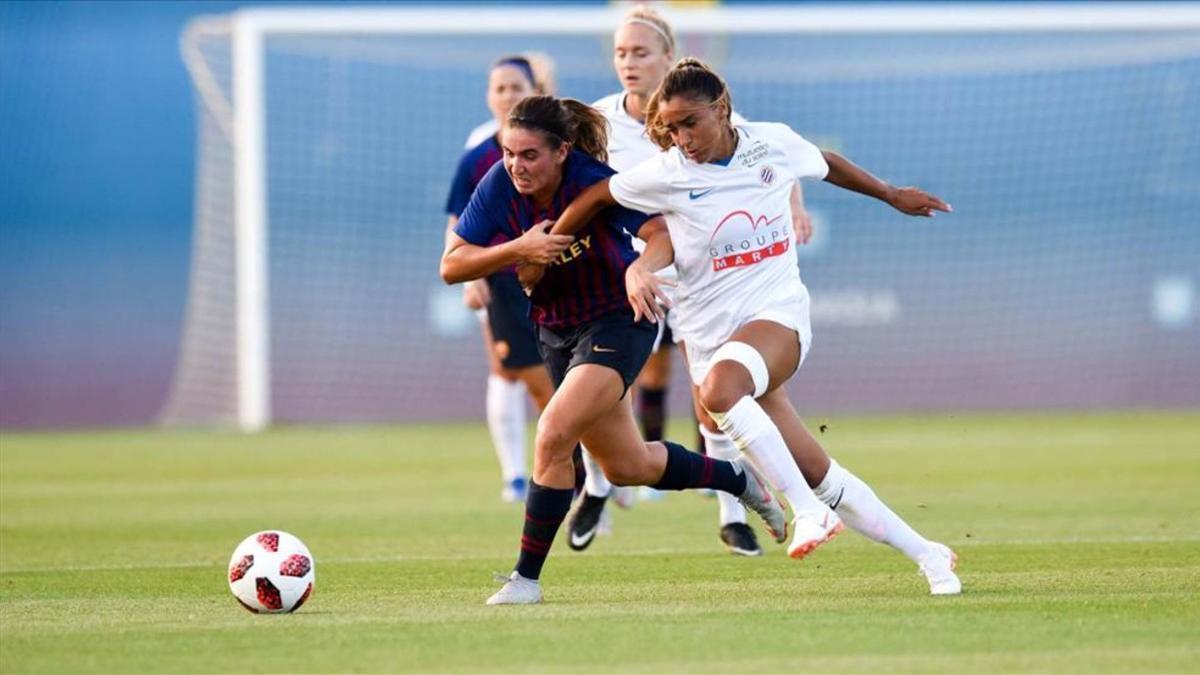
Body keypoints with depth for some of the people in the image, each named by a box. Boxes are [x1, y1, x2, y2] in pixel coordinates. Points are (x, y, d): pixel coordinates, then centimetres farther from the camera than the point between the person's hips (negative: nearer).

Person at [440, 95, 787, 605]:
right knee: (628, 466, 18)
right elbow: (451, 265, -14)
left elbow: (663, 234, -31)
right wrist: (519, 249, -30)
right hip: (557, 331, 6)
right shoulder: (499, 186, -13)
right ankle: (738, 479, 42)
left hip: (618, 323, -6)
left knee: (553, 436, -24)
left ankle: (526, 576, -14)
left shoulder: (593, 182, -24)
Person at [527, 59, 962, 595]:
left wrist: (892, 196, 33)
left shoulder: (774, 143, -1)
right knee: (814, 472, -5)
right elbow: (593, 198, 7)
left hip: (778, 312, -1)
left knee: (720, 390, -36)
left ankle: (809, 510, -28)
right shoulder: (666, 174, -6)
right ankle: (926, 555, 6)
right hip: (713, 334, 1)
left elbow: (826, 164, 19)